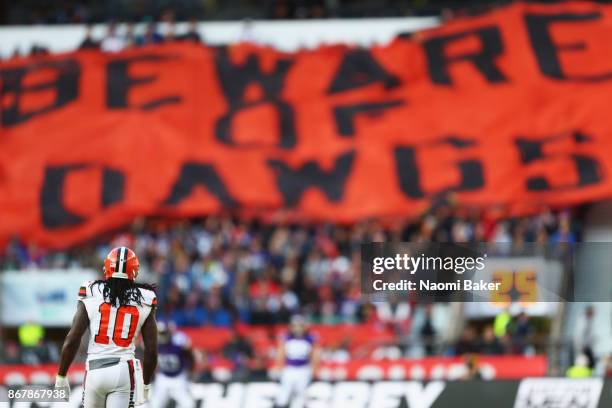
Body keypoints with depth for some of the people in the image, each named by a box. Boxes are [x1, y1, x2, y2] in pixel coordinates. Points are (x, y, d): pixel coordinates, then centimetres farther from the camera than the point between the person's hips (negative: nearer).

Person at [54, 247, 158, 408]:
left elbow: (71, 341, -3)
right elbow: (151, 350, 5)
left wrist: (61, 376, 7)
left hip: (95, 369, 1)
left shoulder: (91, 295, 1)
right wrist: (146, 384, 20)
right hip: (124, 370, -1)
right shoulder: (143, 301, 3)